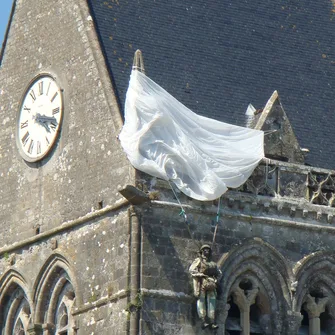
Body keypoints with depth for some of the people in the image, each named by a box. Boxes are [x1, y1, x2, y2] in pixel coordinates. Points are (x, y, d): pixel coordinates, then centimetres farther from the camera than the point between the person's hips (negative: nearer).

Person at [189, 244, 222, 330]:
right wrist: (201, 275, -12)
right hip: (201, 282, -5)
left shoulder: (213, 263, 25)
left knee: (212, 301, -4)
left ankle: (212, 322, -9)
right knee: (201, 301, -13)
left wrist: (216, 280, 9)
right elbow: (191, 270, -1)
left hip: (210, 283, 5)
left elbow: (219, 273, 28)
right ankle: (204, 321, -21)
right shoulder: (198, 260, 11)